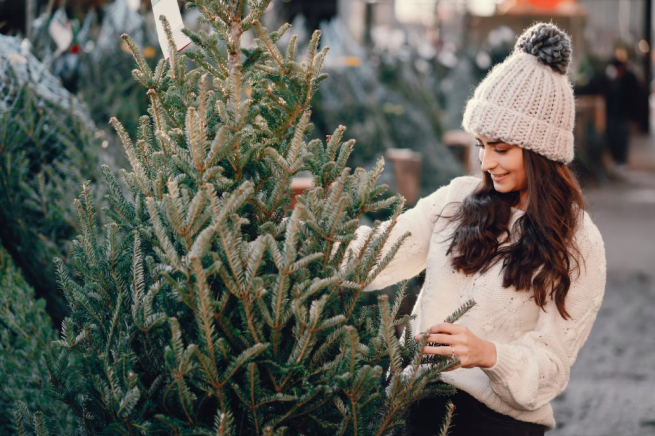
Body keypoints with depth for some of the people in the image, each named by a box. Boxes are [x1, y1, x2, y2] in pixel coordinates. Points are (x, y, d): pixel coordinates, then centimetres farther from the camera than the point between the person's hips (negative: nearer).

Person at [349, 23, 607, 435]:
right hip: (419, 399, 3)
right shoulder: (460, 199, 6)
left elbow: (552, 361, -8)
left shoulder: (579, 246, -5)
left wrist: (490, 354, -27)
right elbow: (384, 249, -2)